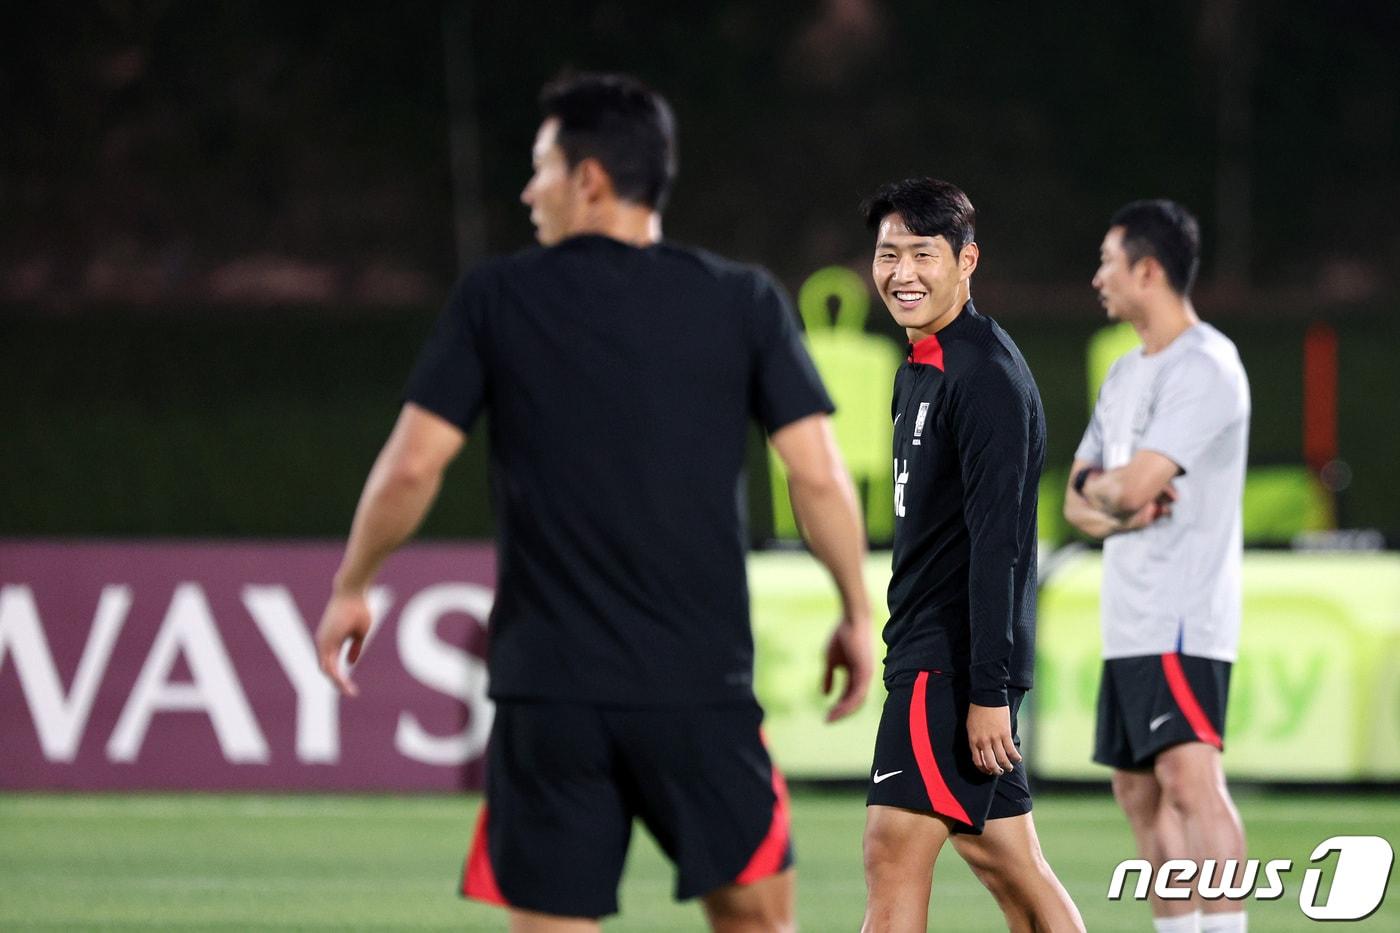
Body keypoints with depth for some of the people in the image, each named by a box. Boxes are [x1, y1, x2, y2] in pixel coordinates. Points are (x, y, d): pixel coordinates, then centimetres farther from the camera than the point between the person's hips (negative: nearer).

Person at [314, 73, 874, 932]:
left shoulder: (495, 299, 1)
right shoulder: (744, 302, 3)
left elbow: (413, 465, -1)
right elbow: (819, 475, -1)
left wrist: (352, 588, 14)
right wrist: (858, 613, 11)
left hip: (546, 687, 0)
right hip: (702, 684, 0)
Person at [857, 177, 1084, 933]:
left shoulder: (985, 375, -14)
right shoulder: (919, 370, 16)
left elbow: (996, 542, -21)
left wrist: (988, 692, -24)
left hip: (956, 664, -10)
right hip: (929, 655, 10)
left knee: (894, 854, -13)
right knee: (1007, 863, 11)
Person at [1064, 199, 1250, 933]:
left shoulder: (1204, 368, -12)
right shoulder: (1127, 374, 18)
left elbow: (1134, 484, -21)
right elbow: (1079, 500, 16)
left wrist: (1100, 488, 2)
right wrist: (1115, 508, -7)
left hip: (1183, 619, -10)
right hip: (1130, 622, 10)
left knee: (1189, 776, -21)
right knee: (1138, 789, 12)